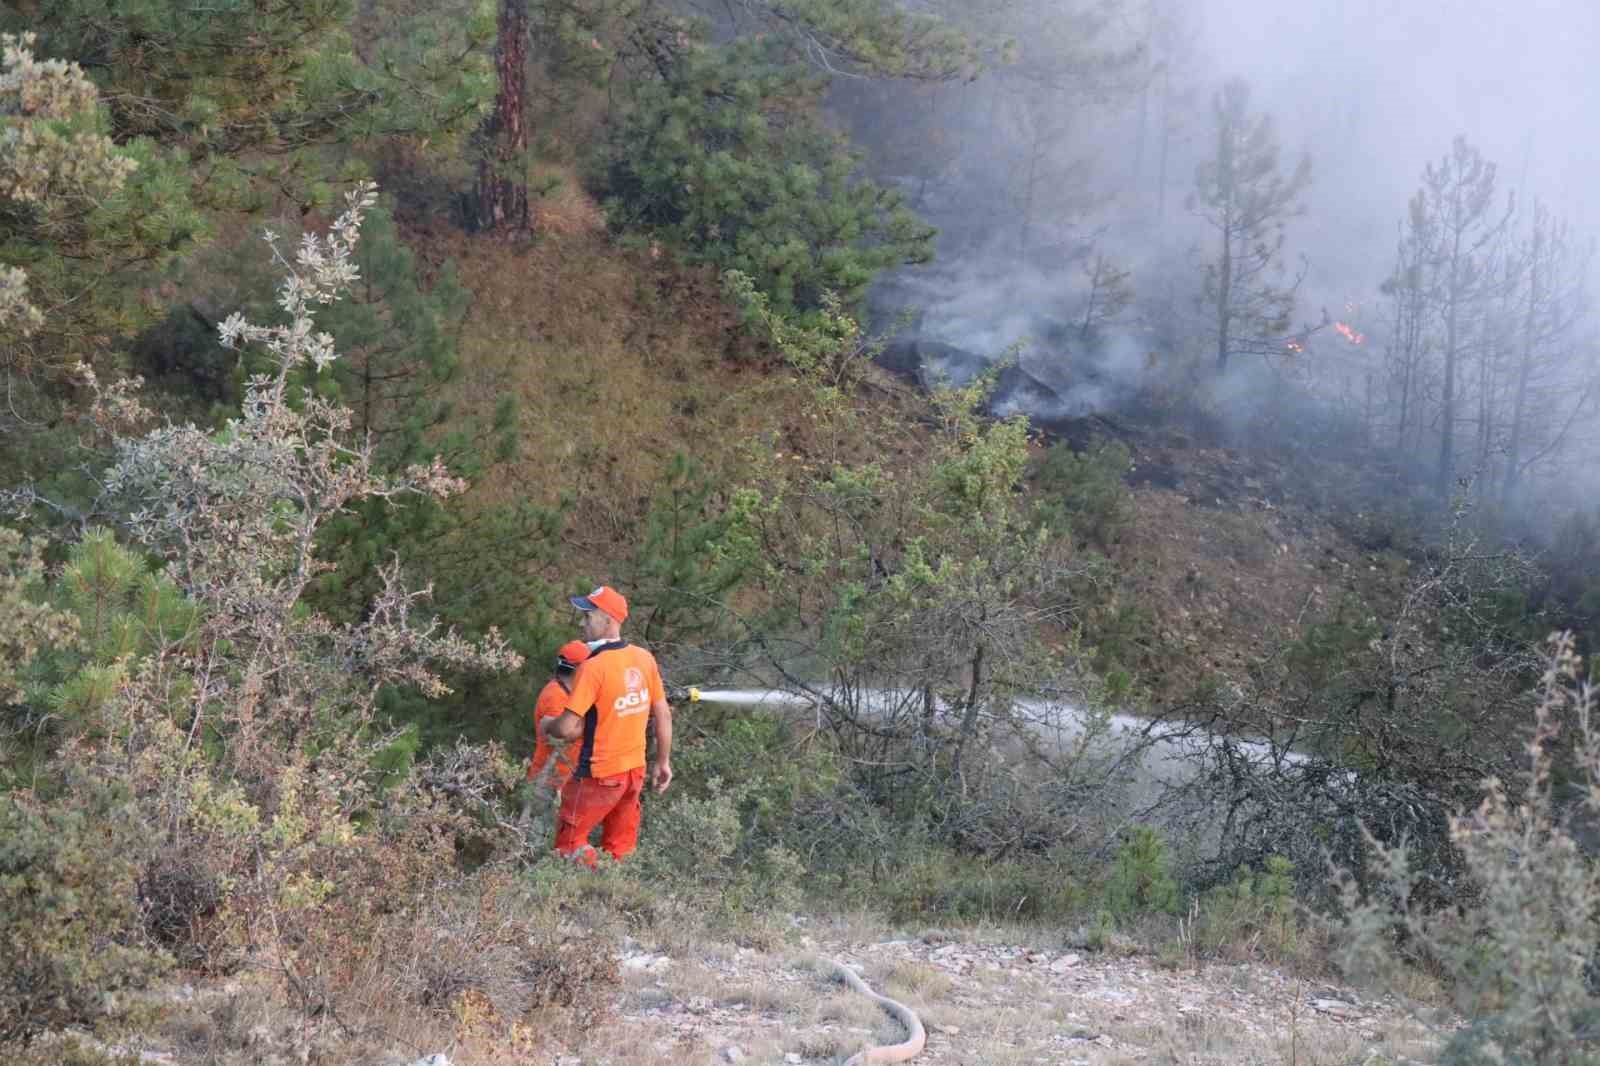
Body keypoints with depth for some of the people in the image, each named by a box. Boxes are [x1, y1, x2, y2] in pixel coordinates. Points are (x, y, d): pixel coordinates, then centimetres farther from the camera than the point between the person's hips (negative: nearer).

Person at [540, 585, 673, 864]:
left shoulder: (593, 668, -21)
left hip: (599, 775, -7)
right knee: (620, 850, 16)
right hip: (635, 771, 7)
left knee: (569, 843, 6)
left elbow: (568, 729, -22)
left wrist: (547, 726, 0)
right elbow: (663, 715, 8)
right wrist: (663, 763, 17)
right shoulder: (644, 658, 0)